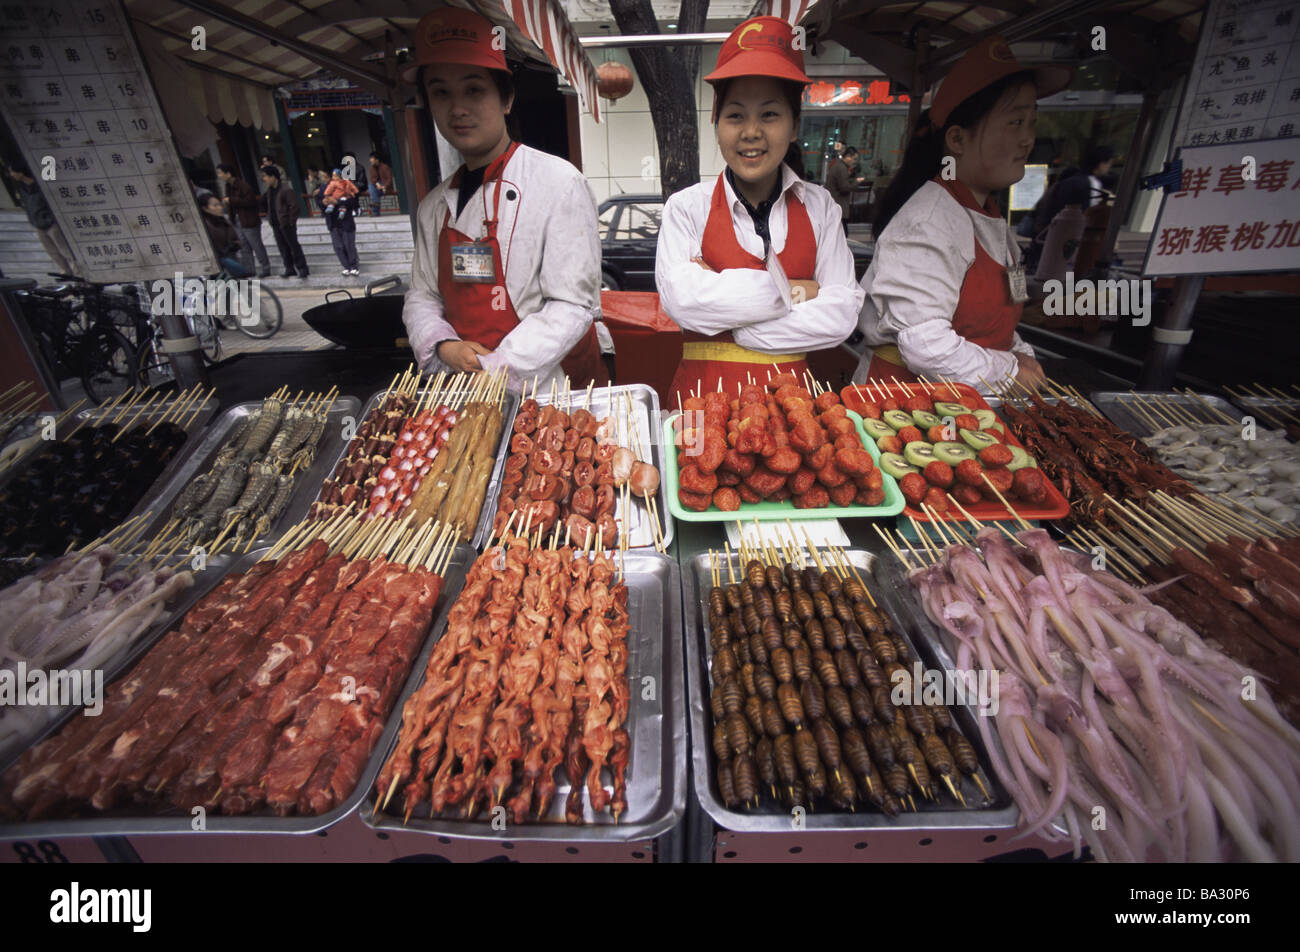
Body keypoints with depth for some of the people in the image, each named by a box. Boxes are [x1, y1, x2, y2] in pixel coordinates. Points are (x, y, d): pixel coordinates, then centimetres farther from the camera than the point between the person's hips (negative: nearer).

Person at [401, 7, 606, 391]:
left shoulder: (559, 183, -6)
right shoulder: (435, 206, 12)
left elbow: (573, 305, -13)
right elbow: (422, 296, 18)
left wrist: (493, 370, -16)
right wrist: (444, 346, -5)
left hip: (552, 388, -4)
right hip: (466, 392, 4)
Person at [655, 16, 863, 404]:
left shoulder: (818, 207, 8)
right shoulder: (686, 207, 4)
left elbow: (841, 314, -3)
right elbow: (681, 299, -12)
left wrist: (725, 317, -9)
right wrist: (788, 290, -8)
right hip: (704, 392, -1)